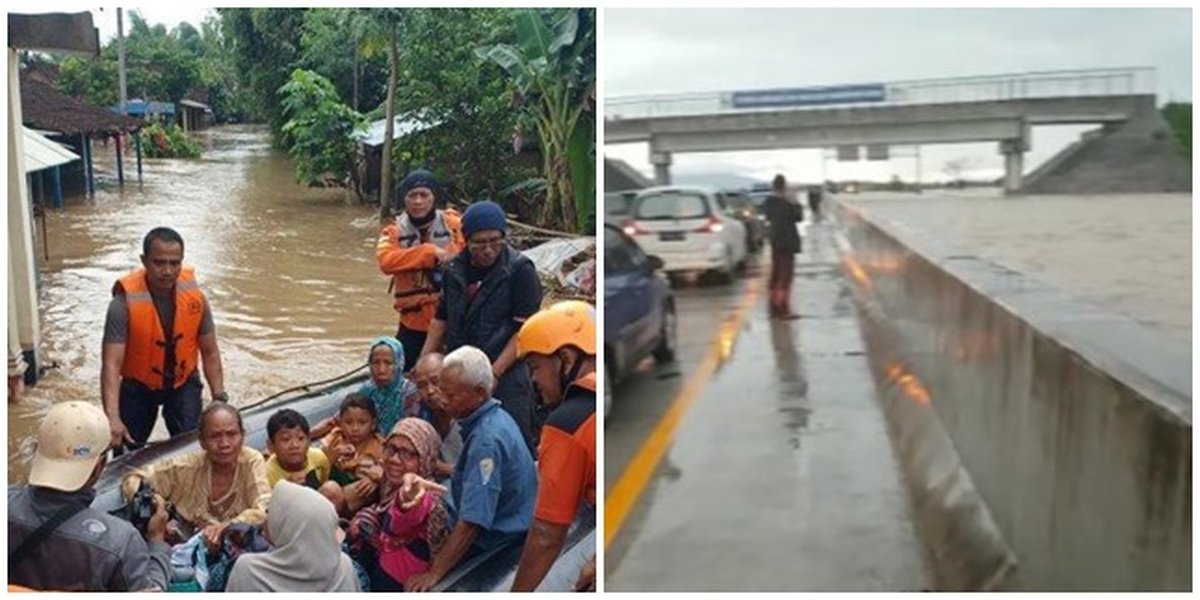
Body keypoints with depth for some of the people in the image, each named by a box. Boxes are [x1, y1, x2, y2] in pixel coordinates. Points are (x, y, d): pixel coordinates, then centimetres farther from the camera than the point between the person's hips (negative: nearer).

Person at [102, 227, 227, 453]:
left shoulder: (195, 297, -18)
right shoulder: (125, 303, -27)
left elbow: (210, 352, -7)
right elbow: (111, 364, -31)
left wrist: (219, 398, -13)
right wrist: (112, 418, -41)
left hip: (184, 384, 1)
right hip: (137, 386, -1)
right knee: (129, 450, 13)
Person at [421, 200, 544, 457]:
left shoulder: (519, 270, -8)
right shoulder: (455, 269, 8)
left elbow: (525, 330, -12)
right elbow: (441, 318, 18)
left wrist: (494, 373, -17)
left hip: (506, 377, -5)